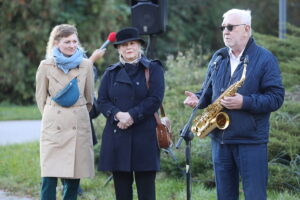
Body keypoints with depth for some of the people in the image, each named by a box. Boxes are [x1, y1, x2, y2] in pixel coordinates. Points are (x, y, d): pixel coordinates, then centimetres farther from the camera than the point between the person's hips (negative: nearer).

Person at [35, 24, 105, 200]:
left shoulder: (86, 65, 5)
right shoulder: (46, 66, 1)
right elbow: (41, 98, 11)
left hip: (79, 125, 2)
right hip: (53, 125, -2)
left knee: (74, 179, 2)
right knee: (49, 178, -9)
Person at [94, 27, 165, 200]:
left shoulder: (153, 69, 5)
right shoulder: (111, 73, 16)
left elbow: (155, 99, -6)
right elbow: (102, 101, 7)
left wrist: (132, 116, -15)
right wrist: (117, 115, -13)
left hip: (144, 136, -3)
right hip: (117, 137, 3)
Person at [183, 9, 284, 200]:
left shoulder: (265, 58, -5)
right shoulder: (218, 58, 12)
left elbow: (276, 97, -11)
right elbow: (209, 91, 20)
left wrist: (245, 102, -23)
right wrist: (198, 99, -3)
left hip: (251, 141, -6)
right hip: (220, 139, 6)